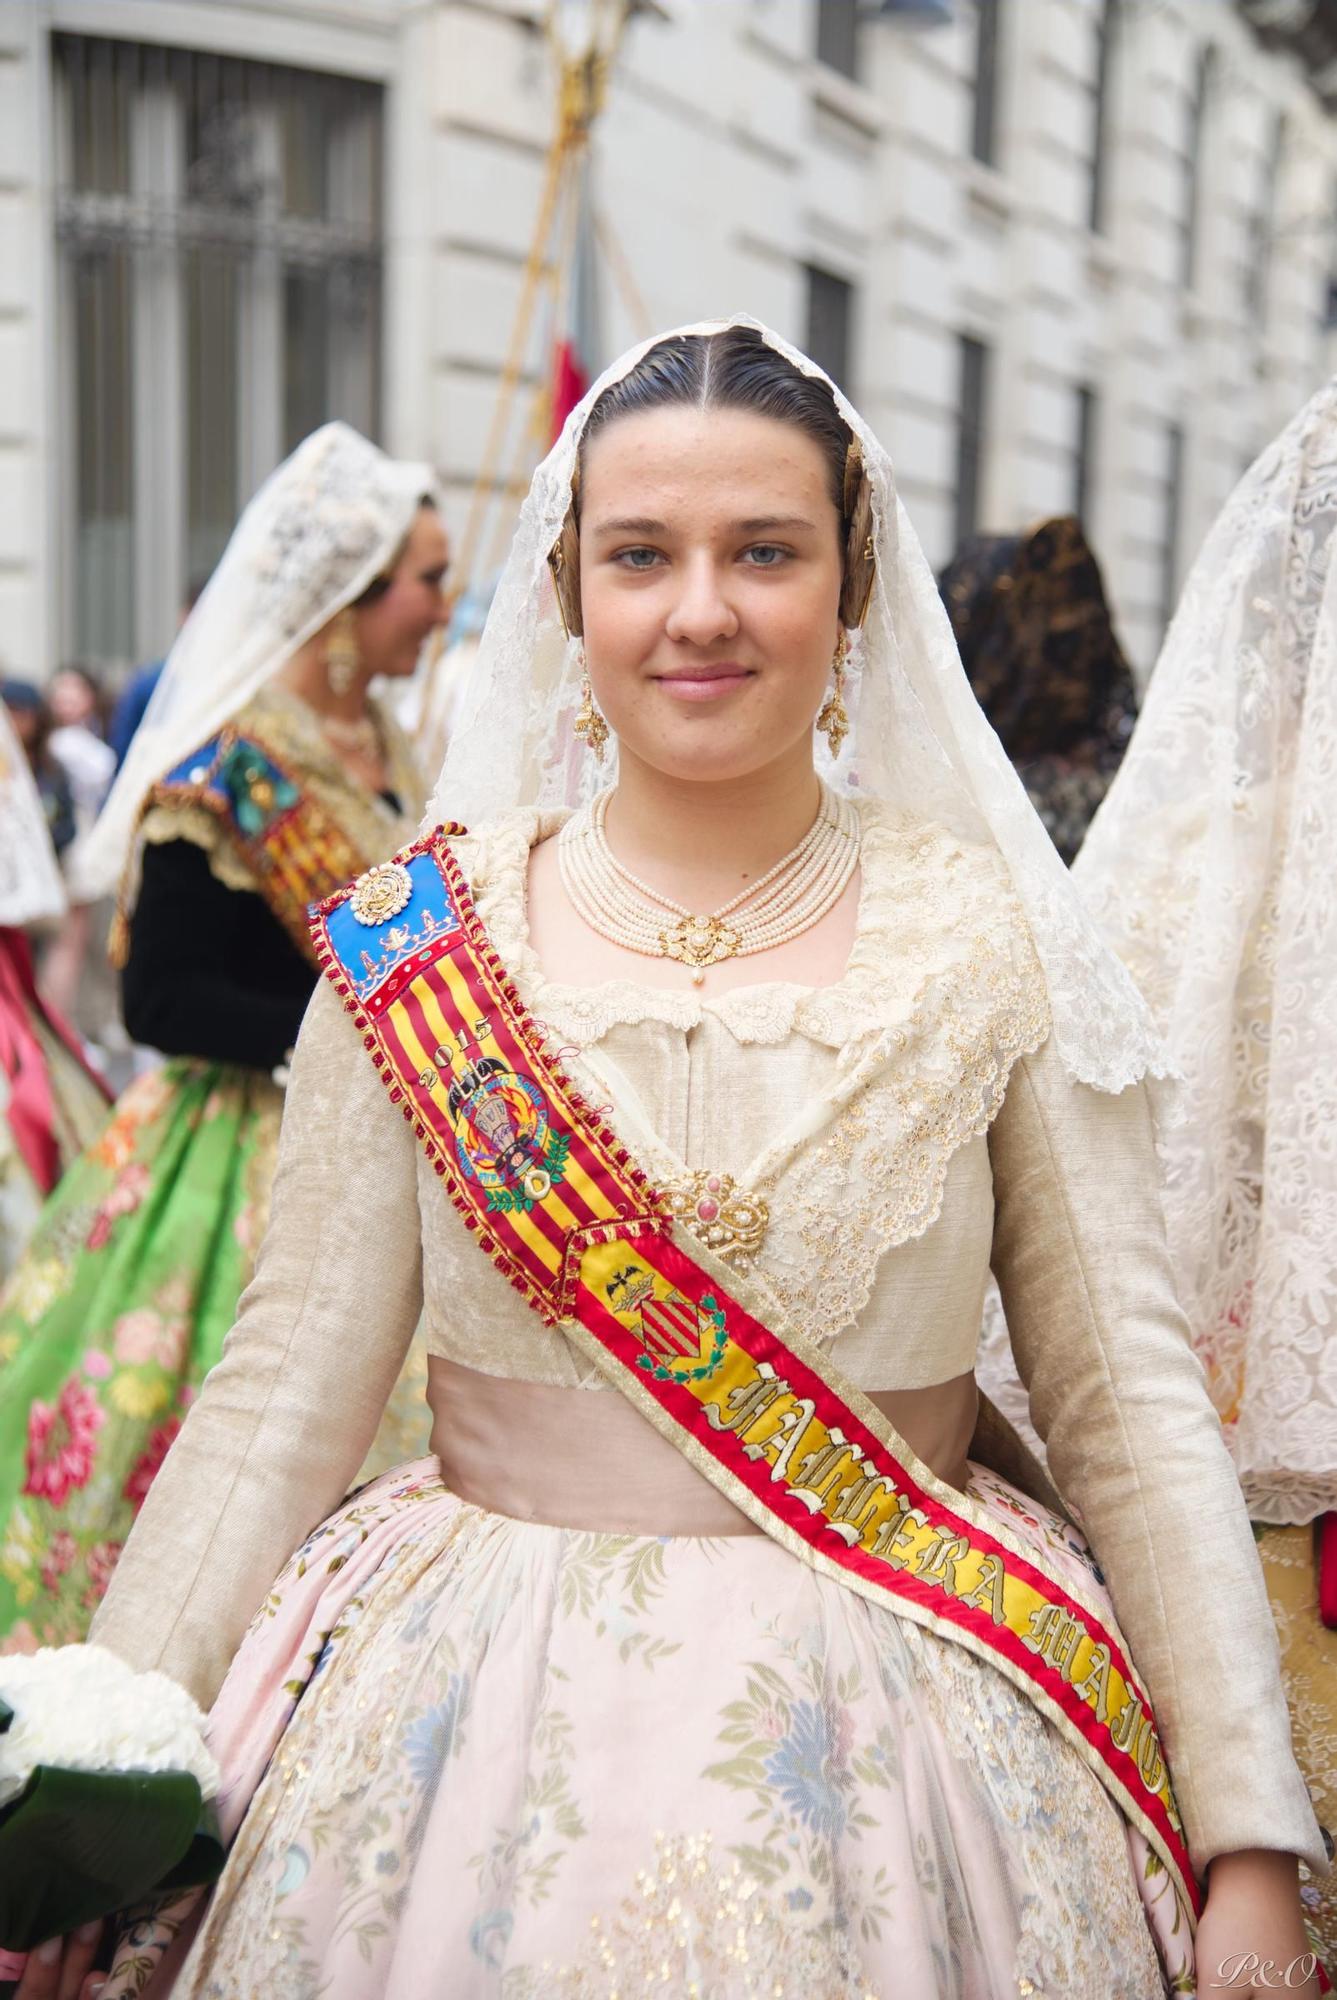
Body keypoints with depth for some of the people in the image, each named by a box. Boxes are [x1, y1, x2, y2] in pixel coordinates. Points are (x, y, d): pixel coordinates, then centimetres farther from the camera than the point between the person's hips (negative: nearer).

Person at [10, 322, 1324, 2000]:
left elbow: (1130, 1407, -4)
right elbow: (287, 1390, -3)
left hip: (907, 1724, 0)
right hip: (479, 1725, 1)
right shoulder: (421, 937, -4)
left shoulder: (994, 938, -4)